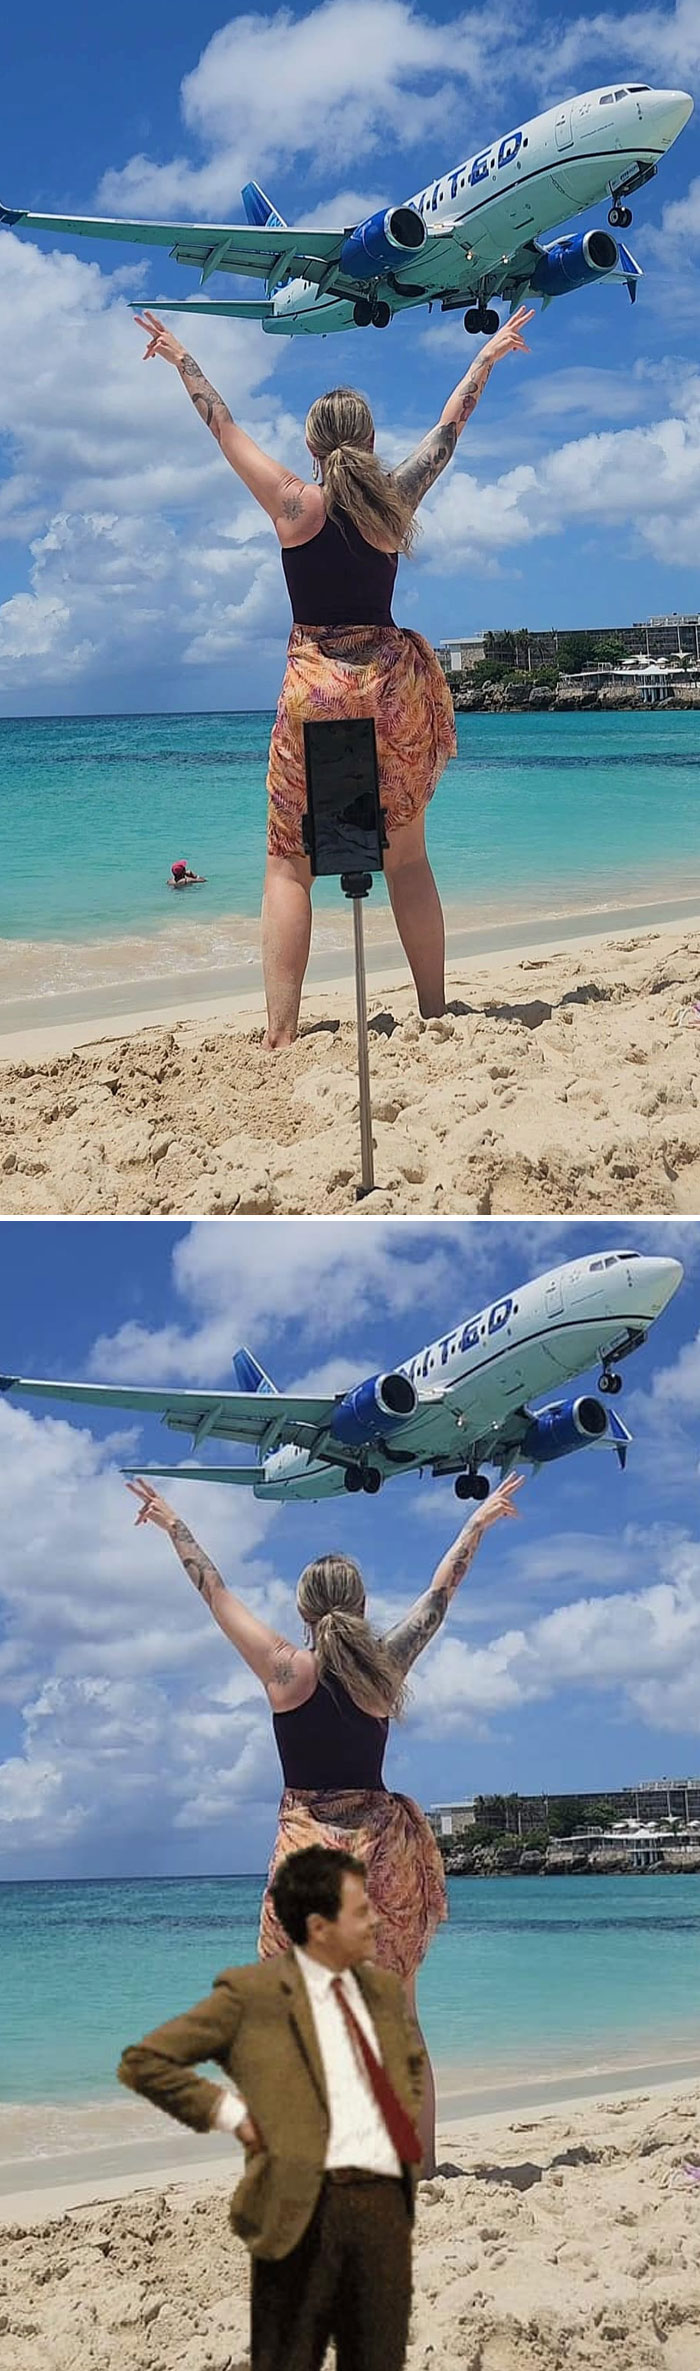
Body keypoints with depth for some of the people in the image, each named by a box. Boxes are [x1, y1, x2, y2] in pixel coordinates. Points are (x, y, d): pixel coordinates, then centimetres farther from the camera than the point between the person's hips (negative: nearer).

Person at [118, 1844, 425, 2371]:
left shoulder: (383, 1988, 14)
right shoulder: (252, 1993, -5)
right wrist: (228, 2112, -7)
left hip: (387, 2203, 6)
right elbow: (143, 2061, -5)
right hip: (306, 2206, -5)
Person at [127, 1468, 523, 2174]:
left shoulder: (287, 1669, -7)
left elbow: (215, 1591, 4)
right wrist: (479, 1521, 28)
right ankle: (422, 2160, 14)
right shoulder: (386, 1665, 0)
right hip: (386, 1846, 3)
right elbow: (440, 1593, 14)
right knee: (399, 2023, 11)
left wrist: (173, 1524, 18)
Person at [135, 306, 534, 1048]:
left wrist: (178, 355, 19)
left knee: (288, 863, -1)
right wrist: (489, 355, 30)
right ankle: (434, 1013, 13)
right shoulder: (395, 500, 0)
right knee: (408, 860, 12)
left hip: (317, 685, -3)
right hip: (394, 686, 3)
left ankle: (280, 1033, -10)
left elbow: (223, 426, 6)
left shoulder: (296, 504, -5)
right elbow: (449, 428, 16)